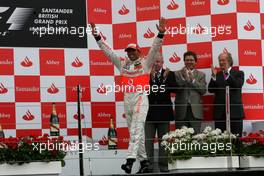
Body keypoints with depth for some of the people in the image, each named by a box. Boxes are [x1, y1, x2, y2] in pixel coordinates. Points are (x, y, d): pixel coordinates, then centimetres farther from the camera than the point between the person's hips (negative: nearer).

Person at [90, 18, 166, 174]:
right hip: (127, 100, 6)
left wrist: (160, 34, -23)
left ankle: (130, 160, -27)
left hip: (140, 98, -6)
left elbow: (155, 49, -8)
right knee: (136, 132, 8)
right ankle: (144, 161, 15)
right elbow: (108, 51, 16)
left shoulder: (145, 63, 4)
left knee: (136, 131, -16)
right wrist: (97, 37, 10)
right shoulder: (122, 63, 16)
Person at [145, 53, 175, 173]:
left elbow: (173, 89, -8)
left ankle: (163, 165, 10)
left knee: (163, 140, 5)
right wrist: (151, 77, -21)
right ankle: (148, 165, 5)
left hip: (163, 112, 1)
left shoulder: (169, 74, 5)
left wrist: (166, 78, -19)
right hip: (149, 112, -1)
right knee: (148, 141, 0)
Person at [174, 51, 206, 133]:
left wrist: (193, 80, -9)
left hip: (195, 111, 1)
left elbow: (203, 90, 0)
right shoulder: (177, 74, 9)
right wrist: (183, 77, -14)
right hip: (181, 111, 0)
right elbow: (176, 89, -3)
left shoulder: (201, 75, 13)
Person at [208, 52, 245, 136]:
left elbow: (238, 85, -11)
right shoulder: (217, 75, 14)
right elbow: (210, 90, 3)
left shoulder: (238, 73, 8)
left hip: (235, 111, -2)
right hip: (220, 113, 2)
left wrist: (227, 73, -15)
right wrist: (214, 76, -10)